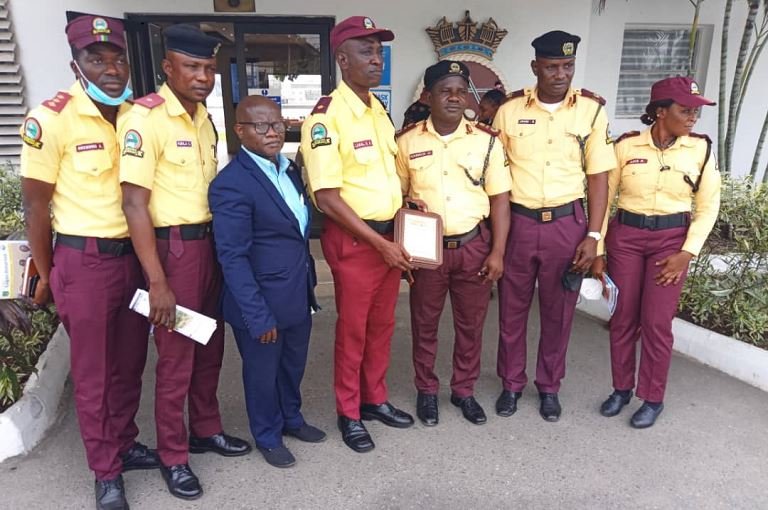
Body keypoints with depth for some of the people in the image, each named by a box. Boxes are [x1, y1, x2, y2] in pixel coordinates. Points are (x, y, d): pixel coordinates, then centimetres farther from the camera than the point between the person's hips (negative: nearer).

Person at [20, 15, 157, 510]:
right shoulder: (51, 120, -12)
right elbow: (36, 205, -7)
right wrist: (47, 277, -1)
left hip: (134, 257, 5)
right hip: (84, 261, -5)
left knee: (130, 364, 16)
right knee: (93, 373, 8)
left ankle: (125, 444, 37)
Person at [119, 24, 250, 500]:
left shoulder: (205, 117, 10)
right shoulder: (145, 117, -14)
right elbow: (134, 203, -18)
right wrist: (157, 282, -20)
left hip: (210, 242, 7)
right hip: (173, 246, -7)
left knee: (210, 346, 17)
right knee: (176, 354, 4)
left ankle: (206, 429, 36)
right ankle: (173, 456, 23)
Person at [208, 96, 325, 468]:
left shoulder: (288, 168, 5)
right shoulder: (231, 184, -20)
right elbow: (232, 257, -22)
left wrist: (308, 281, 13)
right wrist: (258, 316, -22)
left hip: (298, 295, 7)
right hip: (261, 302, -7)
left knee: (293, 365, 25)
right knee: (263, 373, 16)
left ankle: (292, 418, 49)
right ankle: (268, 437, 39)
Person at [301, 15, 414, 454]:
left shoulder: (379, 110, 9)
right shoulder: (326, 117, -15)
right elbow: (328, 198, -19)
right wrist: (380, 243, -18)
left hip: (391, 235, 7)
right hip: (353, 240, -7)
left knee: (382, 325, 17)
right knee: (353, 330, 7)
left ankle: (375, 399, 36)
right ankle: (349, 414, 27)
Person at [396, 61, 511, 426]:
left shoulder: (486, 140, -1)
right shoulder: (407, 141, -2)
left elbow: (500, 198, 0)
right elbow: (396, 194, 6)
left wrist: (497, 252, -5)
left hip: (474, 245, 1)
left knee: (470, 323, 12)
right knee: (424, 323, 12)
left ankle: (464, 390, 32)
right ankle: (426, 391, 32)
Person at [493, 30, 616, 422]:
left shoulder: (592, 110, -1)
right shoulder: (510, 110, -1)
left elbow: (598, 176, 1)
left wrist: (593, 235, -5)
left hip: (567, 222, 0)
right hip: (517, 221, 0)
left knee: (558, 311, 11)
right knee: (512, 308, 10)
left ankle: (549, 387, 30)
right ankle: (511, 383, 29)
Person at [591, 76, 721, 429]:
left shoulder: (700, 149, -3)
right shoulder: (626, 146, -7)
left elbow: (708, 207, 2)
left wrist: (687, 254, -6)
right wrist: (596, 252, -3)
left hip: (671, 239, 0)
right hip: (625, 236, 0)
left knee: (657, 322, 0)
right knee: (623, 318, 8)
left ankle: (653, 399, 20)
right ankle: (621, 388, 27)